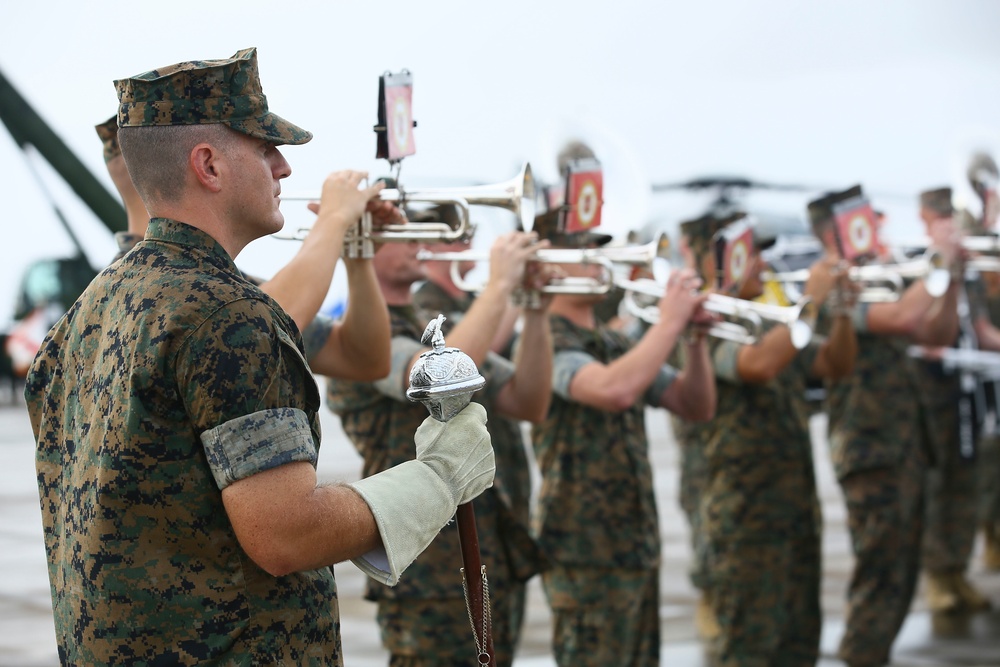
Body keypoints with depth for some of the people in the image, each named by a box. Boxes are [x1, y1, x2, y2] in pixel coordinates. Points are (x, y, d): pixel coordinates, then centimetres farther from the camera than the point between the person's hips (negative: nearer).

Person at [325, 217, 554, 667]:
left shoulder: (440, 331, 16)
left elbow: (528, 403, 8)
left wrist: (536, 312, -5)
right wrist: (500, 284, -21)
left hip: (495, 564, 8)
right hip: (431, 574, -8)